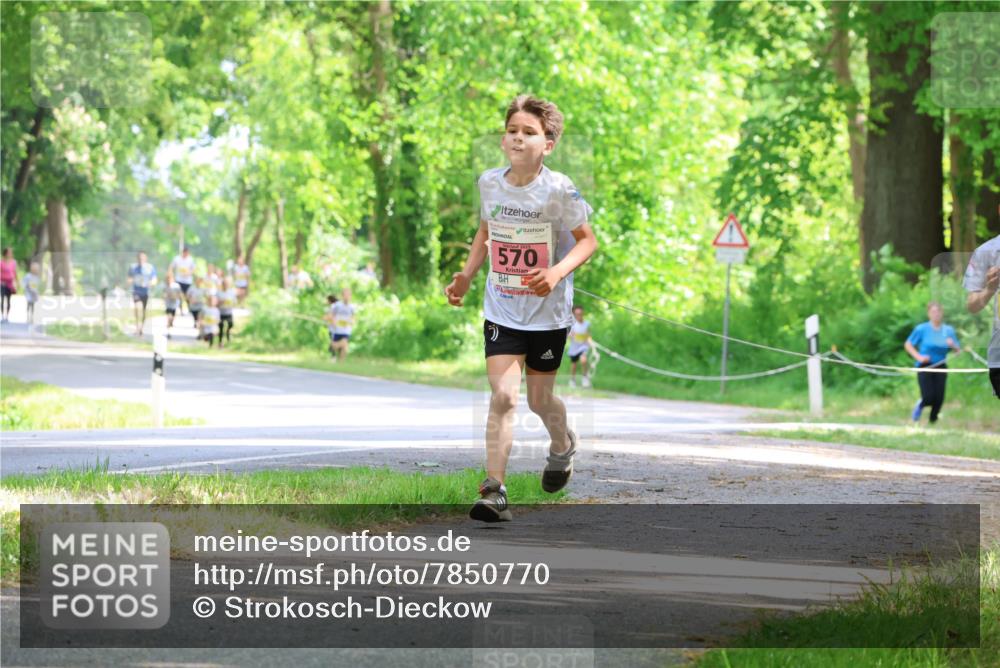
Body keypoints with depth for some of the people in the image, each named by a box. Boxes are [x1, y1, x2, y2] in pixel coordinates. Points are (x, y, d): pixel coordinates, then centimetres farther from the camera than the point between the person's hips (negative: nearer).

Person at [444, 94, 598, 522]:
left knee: (538, 399, 11)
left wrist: (556, 272, -24)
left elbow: (587, 240, -8)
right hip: (501, 311, 2)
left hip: (548, 313, -2)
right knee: (503, 395, -12)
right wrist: (466, 274, 5)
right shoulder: (489, 182, -2)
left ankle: (562, 445, 46)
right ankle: (494, 490, -12)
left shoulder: (558, 190, -15)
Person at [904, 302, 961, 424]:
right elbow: (908, 345, 2)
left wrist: (953, 345, -12)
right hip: (925, 367, -3)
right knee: (929, 398, -14)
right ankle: (920, 405, 24)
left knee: (939, 398, -6)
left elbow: (958, 350, 10)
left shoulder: (948, 330, 4)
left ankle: (933, 421, 20)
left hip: (940, 367, 3)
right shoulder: (922, 329, -5)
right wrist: (919, 357, -11)